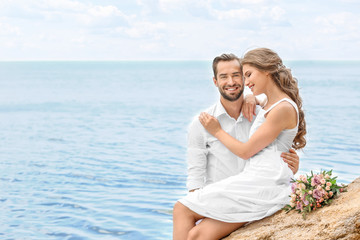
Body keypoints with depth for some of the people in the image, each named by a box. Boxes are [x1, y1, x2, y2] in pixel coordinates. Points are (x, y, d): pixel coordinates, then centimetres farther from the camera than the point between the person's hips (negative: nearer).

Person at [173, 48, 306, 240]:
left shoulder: (284, 109, -10)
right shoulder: (269, 106, 19)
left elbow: (246, 151, -7)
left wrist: (217, 131, 6)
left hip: (264, 186, -9)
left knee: (182, 209, -5)